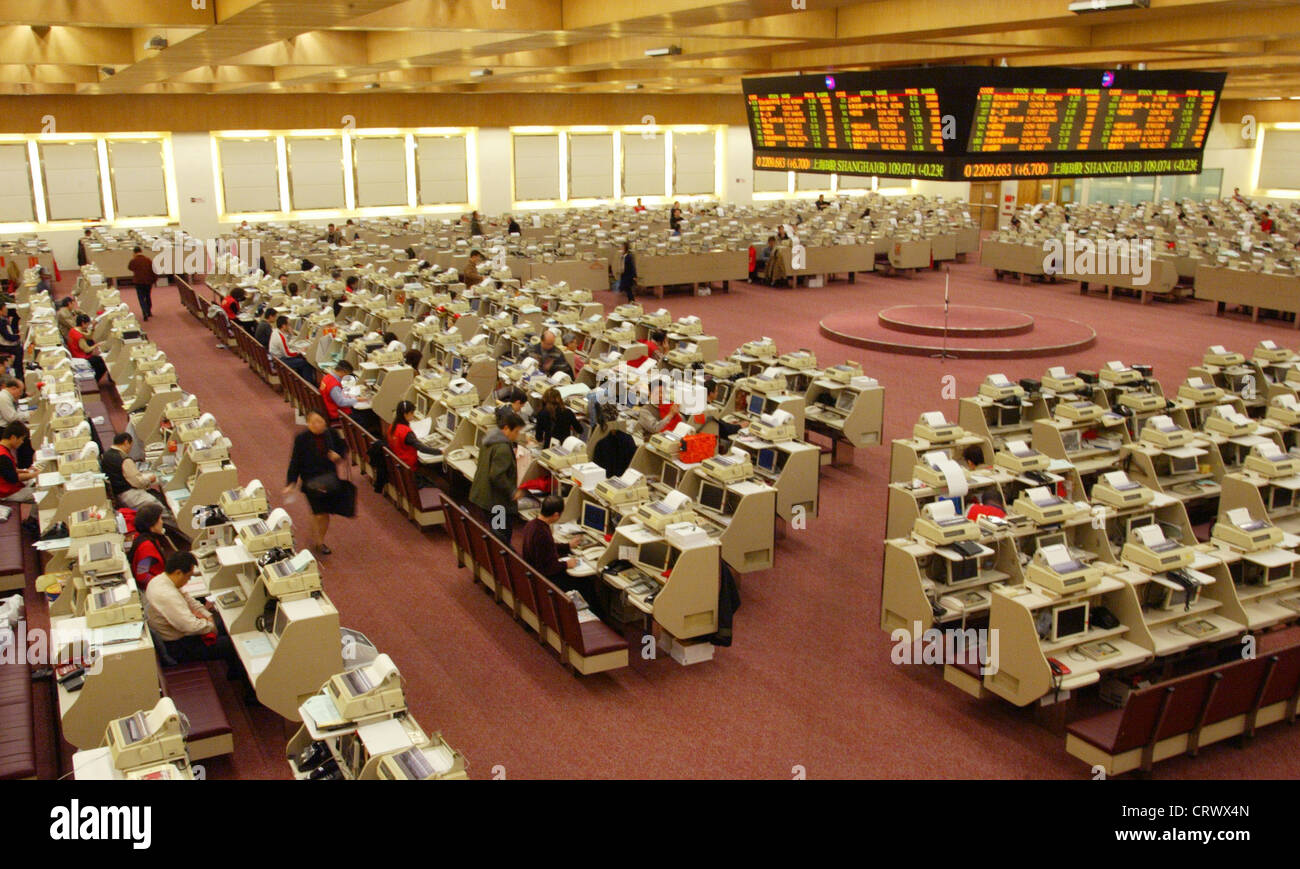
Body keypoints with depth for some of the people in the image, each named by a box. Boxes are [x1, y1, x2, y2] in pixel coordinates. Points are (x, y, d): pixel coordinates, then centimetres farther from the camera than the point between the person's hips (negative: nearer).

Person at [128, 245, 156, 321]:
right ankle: (149, 312, 33)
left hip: (138, 282, -3)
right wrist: (155, 279, 9)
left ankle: (145, 315, -14)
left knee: (141, 298, -1)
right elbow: (153, 270, 0)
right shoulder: (148, 260, -1)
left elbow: (129, 268, 11)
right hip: (148, 281, 3)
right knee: (148, 296, 21)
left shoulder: (133, 261, -8)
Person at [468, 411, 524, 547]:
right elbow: (497, 475, -29)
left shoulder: (488, 440, 9)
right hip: (496, 502, -10)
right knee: (503, 536, -1)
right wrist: (513, 491, -19)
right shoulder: (503, 448, -23)